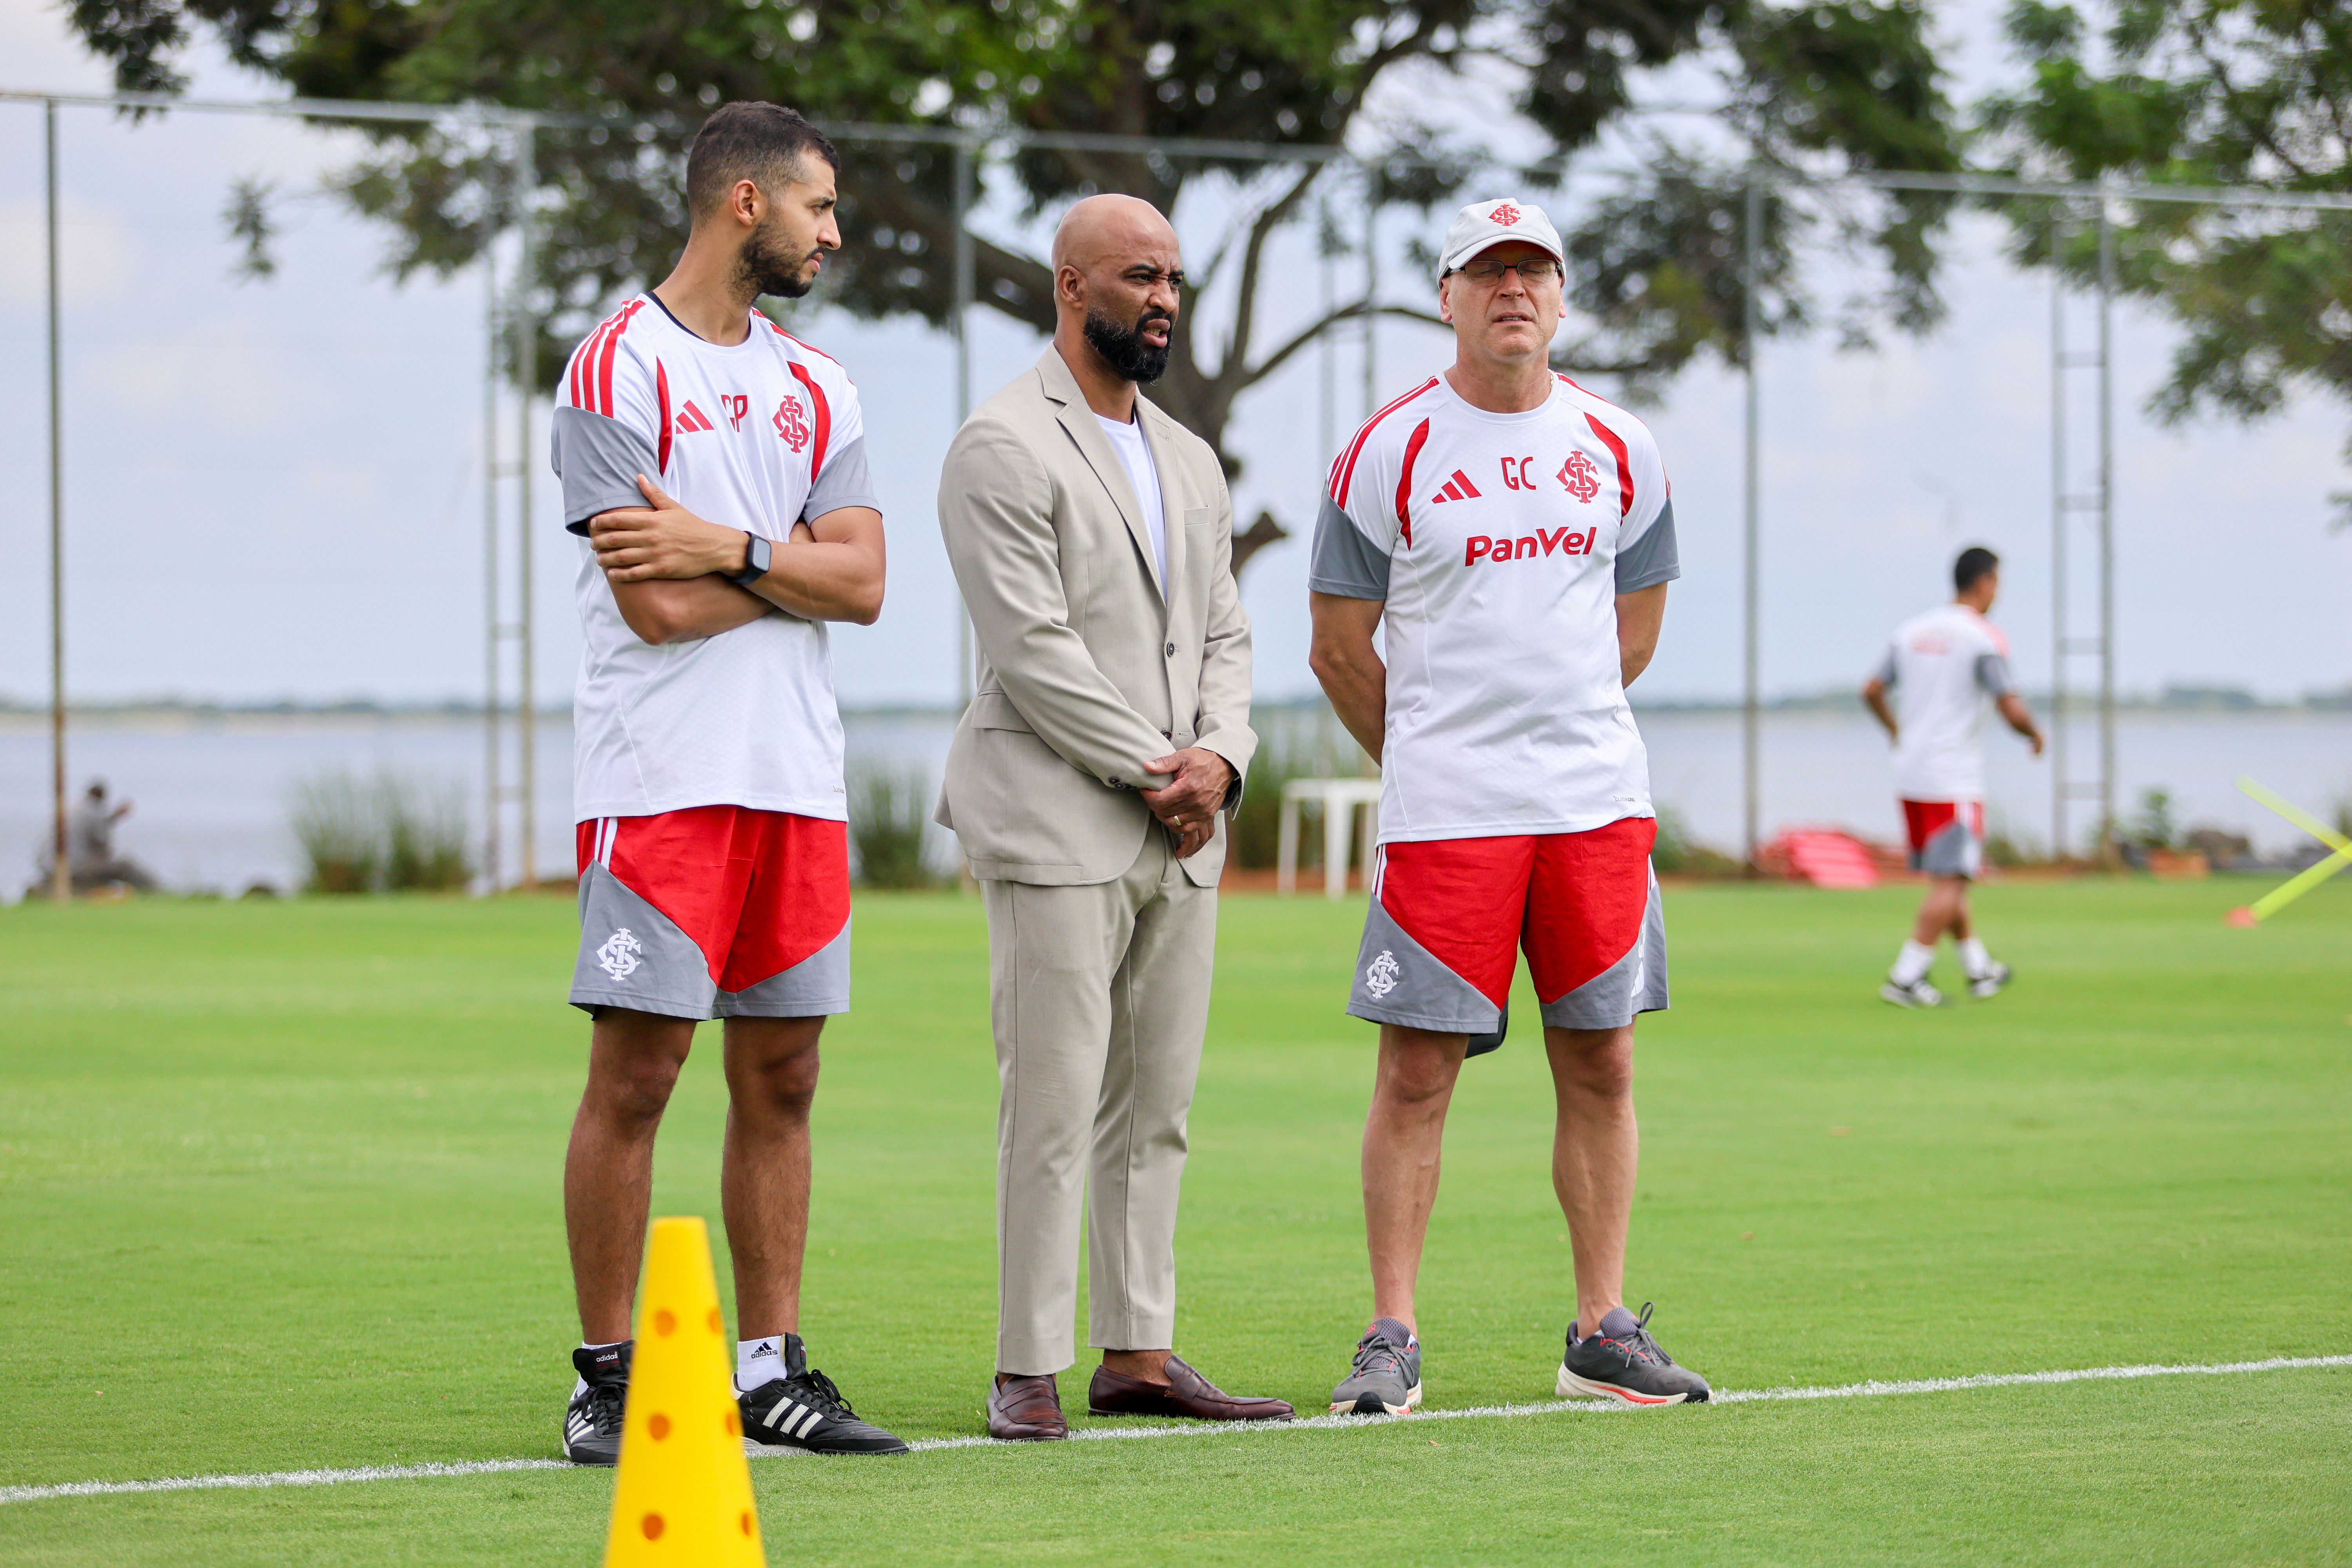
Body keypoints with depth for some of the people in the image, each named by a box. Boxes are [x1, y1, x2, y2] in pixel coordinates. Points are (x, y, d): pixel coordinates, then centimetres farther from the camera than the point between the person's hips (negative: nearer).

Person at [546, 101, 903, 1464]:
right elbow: (656, 605, -12)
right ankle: (608, 1378, 1)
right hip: (662, 773, -6)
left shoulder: (817, 389, 15)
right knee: (636, 1071, -6)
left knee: (781, 1076, 7)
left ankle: (773, 1370, 12)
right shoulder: (619, 371, -4)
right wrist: (799, 561, 1)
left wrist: (734, 549, -10)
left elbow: (863, 584, 4)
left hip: (799, 775, 6)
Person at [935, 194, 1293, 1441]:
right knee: (1052, 1109, -8)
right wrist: (1151, 774, -12)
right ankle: (1027, 1372, -5)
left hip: (1181, 838, 8)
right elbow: (1031, 644, -14)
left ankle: (1136, 1357, 13)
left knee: (1155, 1107, 8)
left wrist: (1217, 757, -3)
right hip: (1058, 824, -7)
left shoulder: (1189, 461, 19)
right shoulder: (1003, 447, -7)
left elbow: (1223, 633, 17)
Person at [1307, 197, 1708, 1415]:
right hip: (1444, 812, -4)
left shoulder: (1618, 450, 9)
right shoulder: (1388, 454, -2)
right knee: (1416, 1072, -4)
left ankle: (1603, 1334, 12)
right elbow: (1340, 648, 4)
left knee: (1600, 1063, 5)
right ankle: (1390, 1340, 1)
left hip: (1599, 800, 4)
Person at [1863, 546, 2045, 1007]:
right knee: (1950, 882, -6)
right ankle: (1905, 977, -12)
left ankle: (1979, 969, 27)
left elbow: (1872, 691, 17)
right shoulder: (1984, 639, -10)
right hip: (1953, 782, -7)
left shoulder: (1910, 631, 9)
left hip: (1909, 777, 7)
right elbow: (2012, 710, -15)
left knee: (1947, 878, 17)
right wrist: (2035, 735, 6)